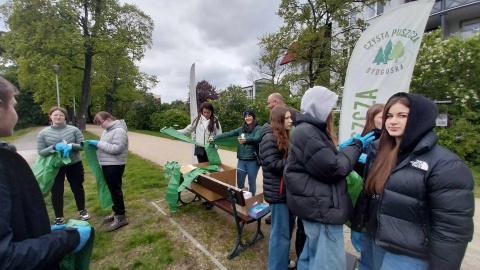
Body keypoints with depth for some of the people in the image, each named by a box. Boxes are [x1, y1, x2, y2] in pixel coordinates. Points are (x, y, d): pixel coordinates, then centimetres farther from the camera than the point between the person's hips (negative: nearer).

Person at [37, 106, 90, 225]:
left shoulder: (74, 130, -6)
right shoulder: (43, 133, -3)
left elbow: (82, 145, -7)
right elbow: (40, 152, -6)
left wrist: (71, 146, -27)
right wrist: (54, 147, -24)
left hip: (74, 164, 0)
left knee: (78, 188, 13)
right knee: (56, 192, 9)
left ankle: (82, 211, 33)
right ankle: (59, 217, 27)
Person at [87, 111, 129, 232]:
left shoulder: (119, 131, -18)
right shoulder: (107, 130, 13)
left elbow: (116, 149, -25)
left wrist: (99, 143, -20)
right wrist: (96, 144, 4)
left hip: (115, 165, -10)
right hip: (107, 164, 10)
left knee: (115, 190, -3)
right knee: (112, 190, 17)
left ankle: (121, 217, 8)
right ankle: (116, 212, 32)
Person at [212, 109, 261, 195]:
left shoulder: (258, 129, -5)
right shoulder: (241, 129, 9)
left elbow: (257, 139, -24)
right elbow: (229, 134, 2)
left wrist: (246, 140, -44)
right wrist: (215, 138, -8)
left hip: (252, 160, -4)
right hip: (241, 160, 4)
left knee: (251, 182, 9)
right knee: (239, 182, 12)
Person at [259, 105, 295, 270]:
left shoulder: (284, 136, 15)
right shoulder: (269, 137, -16)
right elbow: (273, 164, -21)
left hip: (288, 189, 10)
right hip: (278, 191, -10)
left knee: (288, 229, 22)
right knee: (280, 232, 2)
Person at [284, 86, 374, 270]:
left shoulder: (311, 130, 13)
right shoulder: (307, 133, -21)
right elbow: (333, 169, -20)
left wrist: (347, 149, 7)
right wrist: (356, 146, -8)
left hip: (317, 206, 11)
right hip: (322, 209, -11)